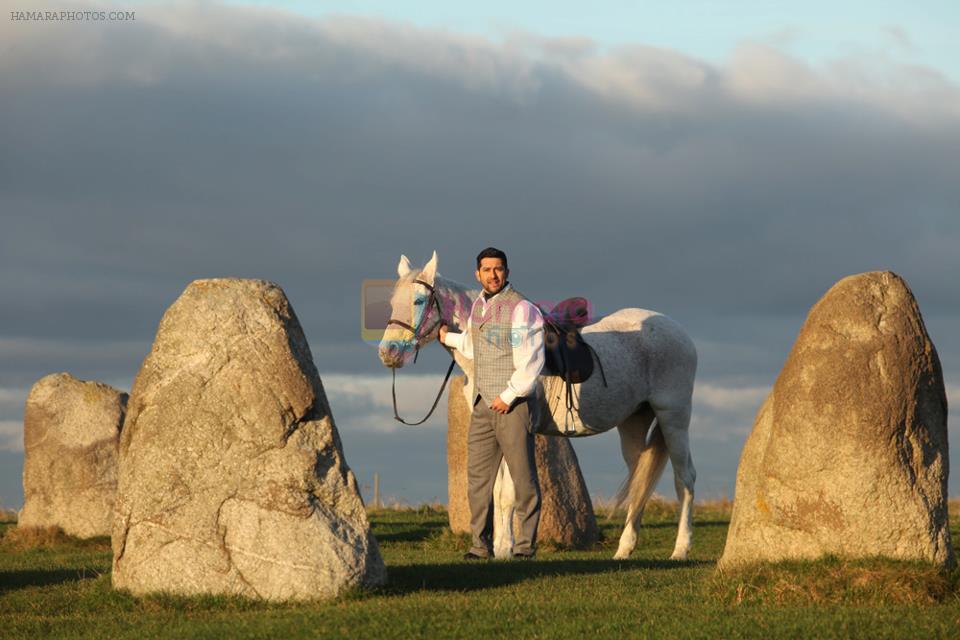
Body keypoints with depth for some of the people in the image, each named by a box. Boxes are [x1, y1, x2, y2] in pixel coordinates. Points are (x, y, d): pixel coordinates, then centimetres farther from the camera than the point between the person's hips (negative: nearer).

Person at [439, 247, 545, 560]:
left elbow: (531, 361, -17)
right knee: (478, 475, 6)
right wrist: (448, 338, 40)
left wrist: (509, 395, -18)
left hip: (513, 405, -8)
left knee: (522, 476, -2)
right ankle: (481, 543, 12)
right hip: (483, 404, 8)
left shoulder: (522, 309, -11)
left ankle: (526, 543, 4)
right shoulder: (478, 306, 13)